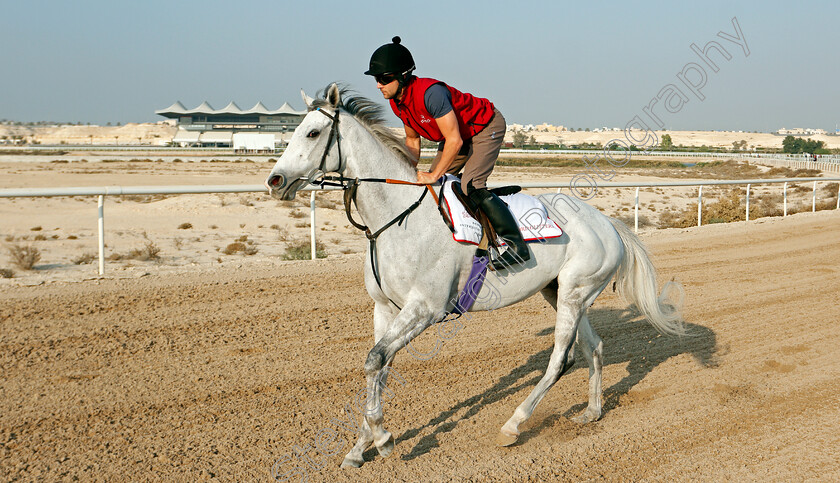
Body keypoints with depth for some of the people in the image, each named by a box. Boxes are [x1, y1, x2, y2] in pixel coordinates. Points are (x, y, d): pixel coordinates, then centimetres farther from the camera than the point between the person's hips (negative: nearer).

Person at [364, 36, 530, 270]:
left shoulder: (430, 92, -35)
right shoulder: (396, 101, -7)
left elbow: (454, 140, -33)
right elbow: (412, 139, 9)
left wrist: (434, 175, -26)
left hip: (487, 127, -10)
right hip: (458, 134, 10)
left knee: (471, 185, -26)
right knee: (427, 187, 8)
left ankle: (516, 244, -21)